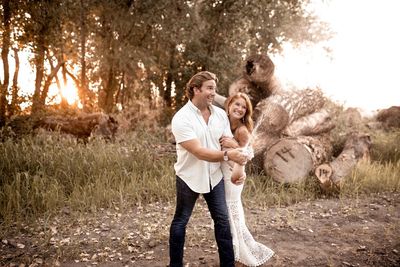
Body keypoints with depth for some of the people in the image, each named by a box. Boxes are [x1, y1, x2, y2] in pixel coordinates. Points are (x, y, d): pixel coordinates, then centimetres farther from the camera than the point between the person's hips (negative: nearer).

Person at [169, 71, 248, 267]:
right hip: (189, 177, -4)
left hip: (214, 176, 5)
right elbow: (199, 152, -26)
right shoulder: (181, 118, -19)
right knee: (180, 221, 13)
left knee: (222, 220, 10)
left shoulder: (220, 114, -2)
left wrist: (238, 165, -18)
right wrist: (227, 155, -32)